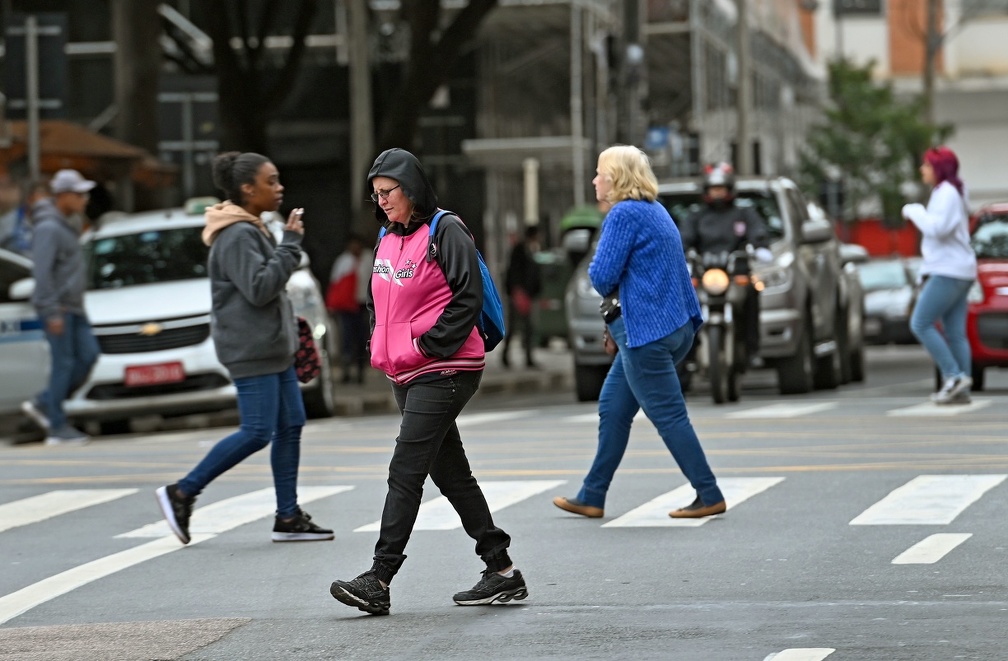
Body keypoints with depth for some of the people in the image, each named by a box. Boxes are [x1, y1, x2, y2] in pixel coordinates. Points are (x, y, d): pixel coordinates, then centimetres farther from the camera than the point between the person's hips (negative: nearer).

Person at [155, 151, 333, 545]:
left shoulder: (254, 230, 16)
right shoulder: (236, 236, -16)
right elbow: (259, 288, -24)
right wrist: (290, 245, -19)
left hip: (273, 346, 10)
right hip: (251, 349, -10)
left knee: (291, 425, 7)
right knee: (257, 432, -10)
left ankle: (288, 517, 11)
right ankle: (181, 494, -2)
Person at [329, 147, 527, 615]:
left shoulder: (445, 232, -9)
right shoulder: (387, 240, 17)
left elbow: (468, 298, -15)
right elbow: (377, 303, 27)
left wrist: (428, 346, -17)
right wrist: (379, 347, 10)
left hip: (443, 371, -9)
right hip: (405, 375, 9)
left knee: (405, 474, -12)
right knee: (451, 475, 10)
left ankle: (379, 580, -14)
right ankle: (501, 571, 16)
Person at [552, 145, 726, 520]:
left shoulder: (624, 214, -15)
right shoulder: (655, 210, 16)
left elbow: (602, 276, -19)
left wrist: (609, 288, 5)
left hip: (648, 332, -10)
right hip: (675, 325, 10)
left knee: (669, 416, -3)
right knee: (613, 409, 14)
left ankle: (710, 497, 1)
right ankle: (592, 498, 18)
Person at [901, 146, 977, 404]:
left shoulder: (948, 193, -11)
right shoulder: (944, 193, 20)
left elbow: (938, 228, -23)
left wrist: (913, 211, -11)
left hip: (949, 271, -10)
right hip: (946, 270, 10)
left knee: (920, 324, -11)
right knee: (955, 333, 4)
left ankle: (954, 376, -14)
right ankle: (960, 390, 1)